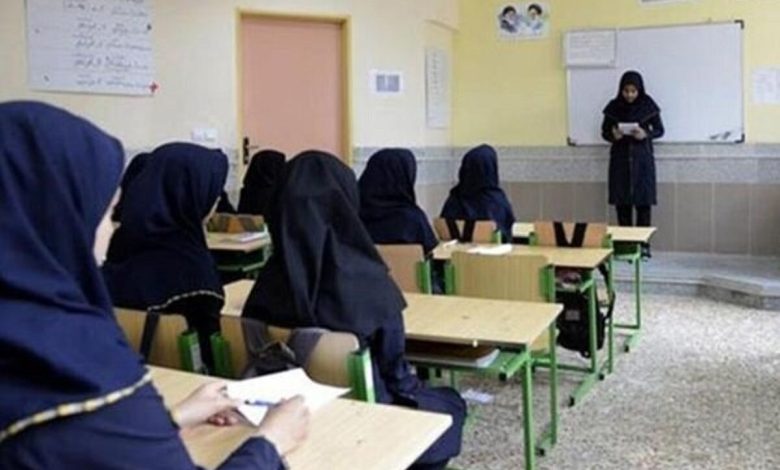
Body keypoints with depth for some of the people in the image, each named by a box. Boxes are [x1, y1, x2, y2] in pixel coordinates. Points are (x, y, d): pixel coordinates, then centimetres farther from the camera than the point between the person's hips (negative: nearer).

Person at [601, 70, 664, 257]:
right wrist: (612, 135, -15)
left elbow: (660, 130, 4)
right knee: (622, 201, 1)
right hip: (620, 158, 1)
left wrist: (646, 134, -16)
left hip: (642, 157, -1)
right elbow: (604, 131, 7)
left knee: (643, 201, -3)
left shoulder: (648, 105, -3)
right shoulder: (613, 107, 0)